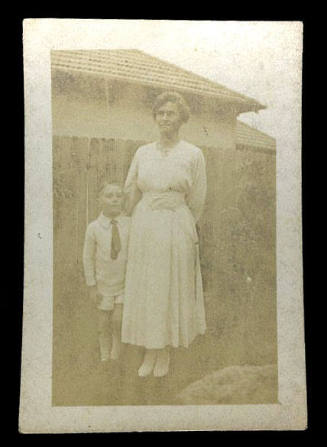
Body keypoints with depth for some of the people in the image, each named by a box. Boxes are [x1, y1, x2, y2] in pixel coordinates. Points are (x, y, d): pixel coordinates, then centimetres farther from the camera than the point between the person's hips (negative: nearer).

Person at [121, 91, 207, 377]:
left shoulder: (193, 154, -3)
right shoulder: (142, 153, 6)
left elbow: (196, 202, 2)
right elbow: (130, 194, 11)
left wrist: (178, 228, 9)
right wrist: (137, 228, 13)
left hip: (177, 228, -3)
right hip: (144, 228, 3)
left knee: (172, 290, 5)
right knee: (144, 289, 8)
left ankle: (165, 353, 22)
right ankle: (149, 353, 22)